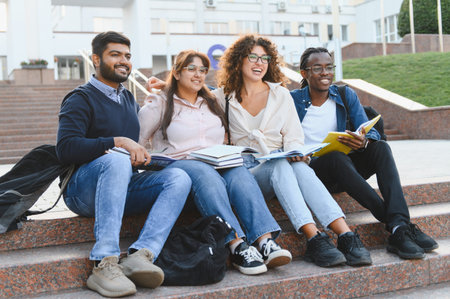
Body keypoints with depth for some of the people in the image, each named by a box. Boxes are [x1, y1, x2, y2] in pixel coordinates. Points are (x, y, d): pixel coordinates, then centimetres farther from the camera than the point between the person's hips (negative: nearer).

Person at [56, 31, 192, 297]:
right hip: (82, 191, -6)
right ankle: (105, 263, -43)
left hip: (122, 188, 6)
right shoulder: (81, 99, 0)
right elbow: (66, 149, -15)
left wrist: (140, 154, 10)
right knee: (117, 160, -37)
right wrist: (118, 143, -19)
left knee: (179, 177, -19)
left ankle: (141, 255, -38)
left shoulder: (129, 100, 22)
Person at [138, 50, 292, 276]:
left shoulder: (212, 103, 26)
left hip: (218, 164, 4)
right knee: (206, 175, -39)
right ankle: (238, 246, -49)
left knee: (240, 173, -31)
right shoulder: (160, 104, 12)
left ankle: (266, 242, -48)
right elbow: (135, 141, 7)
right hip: (178, 164, -4)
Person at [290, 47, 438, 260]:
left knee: (381, 147, -23)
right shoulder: (293, 100, 1)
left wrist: (364, 141, -26)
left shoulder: (346, 95, 9)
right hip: (311, 168, -4)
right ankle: (394, 223, -36)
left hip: (345, 168, 4)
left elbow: (370, 131, -2)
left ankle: (399, 228, -37)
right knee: (337, 157, -36)